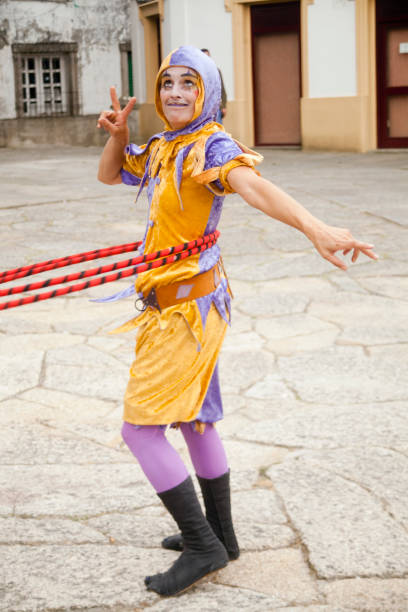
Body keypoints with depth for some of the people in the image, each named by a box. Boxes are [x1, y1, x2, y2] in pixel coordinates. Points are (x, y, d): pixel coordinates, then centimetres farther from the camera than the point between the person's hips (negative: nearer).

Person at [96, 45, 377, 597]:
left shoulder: (212, 146, -18)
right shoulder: (164, 149, 9)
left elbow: (255, 187, -38)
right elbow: (109, 175, 21)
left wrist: (317, 228, -56)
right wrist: (117, 133, -1)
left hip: (187, 304, -9)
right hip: (184, 301, 9)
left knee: (140, 426, -7)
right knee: (193, 418, 19)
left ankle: (202, 546, 3)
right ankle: (219, 534, 33)